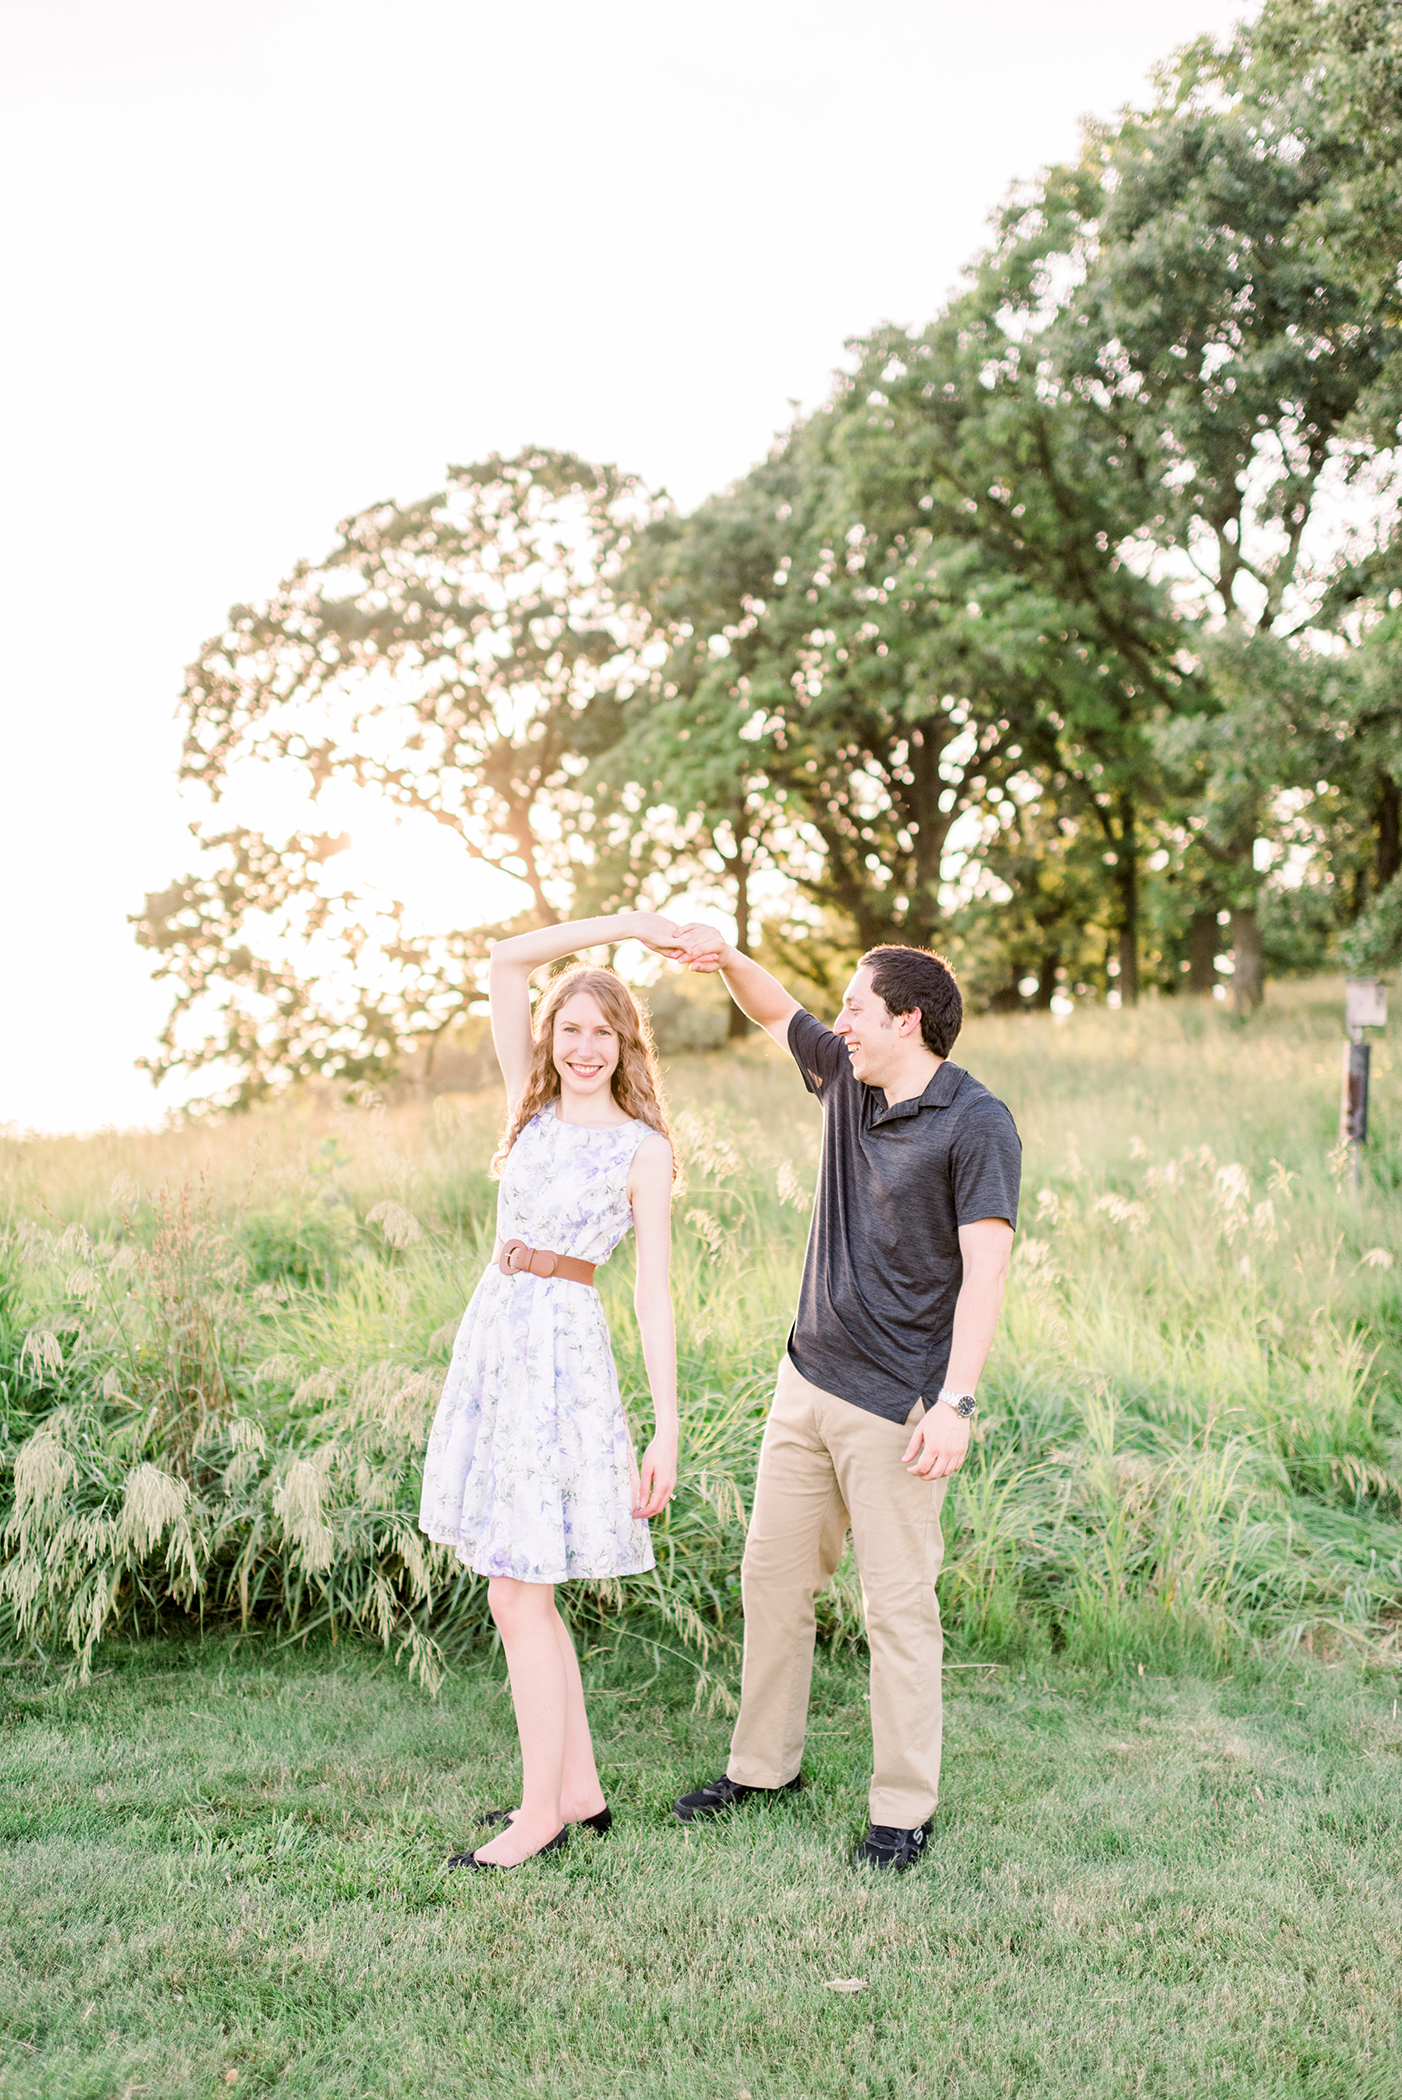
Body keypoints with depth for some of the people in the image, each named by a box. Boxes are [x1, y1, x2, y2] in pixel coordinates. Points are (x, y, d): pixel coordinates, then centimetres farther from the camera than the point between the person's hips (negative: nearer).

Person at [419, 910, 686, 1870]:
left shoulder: (643, 1148, -3)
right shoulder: (534, 1106, 11)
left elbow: (656, 1292, -7)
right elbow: (507, 960, 7)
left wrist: (668, 1429, -11)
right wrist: (623, 924, 4)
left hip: (560, 1344, -7)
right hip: (494, 1331, 7)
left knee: (518, 1596, -3)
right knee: (525, 1591, 12)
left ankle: (541, 1815, 10)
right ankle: (581, 1791, 24)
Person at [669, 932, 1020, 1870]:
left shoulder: (976, 1123, -13)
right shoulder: (848, 1079, 8)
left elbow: (985, 1268, -18)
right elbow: (779, 1013, 26)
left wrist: (956, 1401, -24)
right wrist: (729, 959, 6)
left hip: (895, 1406, -8)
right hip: (808, 1380, 8)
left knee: (899, 1607, 0)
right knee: (772, 1577, 14)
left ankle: (904, 1809, 14)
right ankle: (763, 1765, 30)